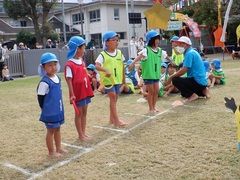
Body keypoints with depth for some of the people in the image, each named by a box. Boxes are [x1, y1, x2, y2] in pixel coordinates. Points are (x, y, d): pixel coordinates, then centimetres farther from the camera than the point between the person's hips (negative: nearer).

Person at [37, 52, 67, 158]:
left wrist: (60, 107, 15)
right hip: (50, 112, -8)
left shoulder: (57, 78, 5)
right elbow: (40, 98, -16)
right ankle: (51, 152, 17)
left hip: (59, 110, 8)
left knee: (57, 129, 19)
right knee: (51, 131, 5)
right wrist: (45, 109, -9)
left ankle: (59, 148, 33)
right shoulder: (44, 82, -20)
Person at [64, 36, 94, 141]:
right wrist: (72, 94, -19)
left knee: (84, 113, 14)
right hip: (77, 93, -8)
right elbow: (69, 80, -17)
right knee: (79, 113, 5)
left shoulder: (81, 61, 8)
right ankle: (80, 135, 17)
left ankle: (83, 133, 26)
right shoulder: (69, 64, -17)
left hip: (85, 91, 8)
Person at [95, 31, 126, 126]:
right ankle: (116, 120, -7)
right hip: (108, 80, -6)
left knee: (114, 98, 13)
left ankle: (112, 118, 27)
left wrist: (123, 77, 18)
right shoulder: (103, 55, -12)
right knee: (113, 97, -11)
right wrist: (105, 70, -41)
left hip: (117, 80, 6)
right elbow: (97, 66, -24)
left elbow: (122, 66, 14)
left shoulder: (119, 53, 5)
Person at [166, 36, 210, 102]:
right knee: (184, 93, 28)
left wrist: (171, 77, -13)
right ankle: (203, 91, 15)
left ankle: (192, 95, -12)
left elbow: (183, 70, -23)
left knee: (175, 80, -14)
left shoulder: (189, 53, -16)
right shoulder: (192, 52, 14)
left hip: (198, 81, -10)